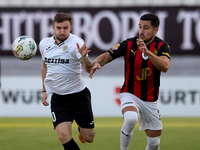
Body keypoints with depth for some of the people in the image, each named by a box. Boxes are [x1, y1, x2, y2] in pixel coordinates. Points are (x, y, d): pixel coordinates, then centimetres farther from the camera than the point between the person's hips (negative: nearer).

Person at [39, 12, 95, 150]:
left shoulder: (76, 43, -13)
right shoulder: (44, 44, 2)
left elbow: (88, 69, -25)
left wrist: (84, 56, -45)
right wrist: (44, 90, 20)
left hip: (79, 95, -2)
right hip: (58, 97, 2)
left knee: (89, 138, 7)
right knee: (64, 135, -18)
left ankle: (81, 127, 42)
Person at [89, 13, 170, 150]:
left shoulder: (162, 46, -9)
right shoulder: (129, 44, -9)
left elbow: (165, 67, -27)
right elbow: (107, 56, -7)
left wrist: (147, 52, -41)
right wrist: (97, 63, -30)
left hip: (150, 100, 2)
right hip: (130, 94, -2)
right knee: (130, 118, -35)